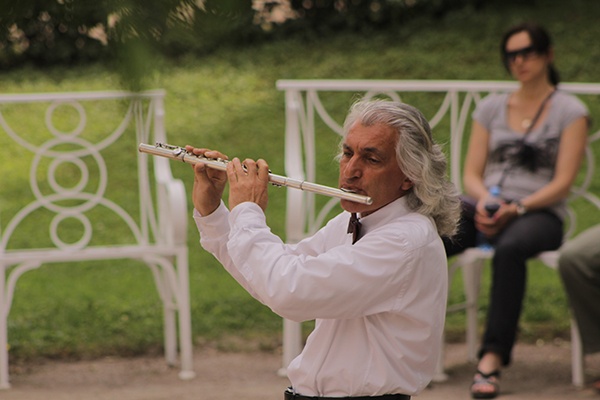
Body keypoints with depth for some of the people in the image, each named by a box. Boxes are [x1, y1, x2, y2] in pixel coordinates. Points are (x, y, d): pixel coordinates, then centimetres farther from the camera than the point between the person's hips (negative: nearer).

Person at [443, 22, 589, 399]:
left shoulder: (570, 111, 6)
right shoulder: (491, 107, 20)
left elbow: (562, 182, -3)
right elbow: (472, 174, 15)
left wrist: (517, 208, -17)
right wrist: (483, 199, -9)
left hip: (539, 213, -4)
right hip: (485, 208, 4)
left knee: (510, 248, -41)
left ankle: (493, 357, -41)